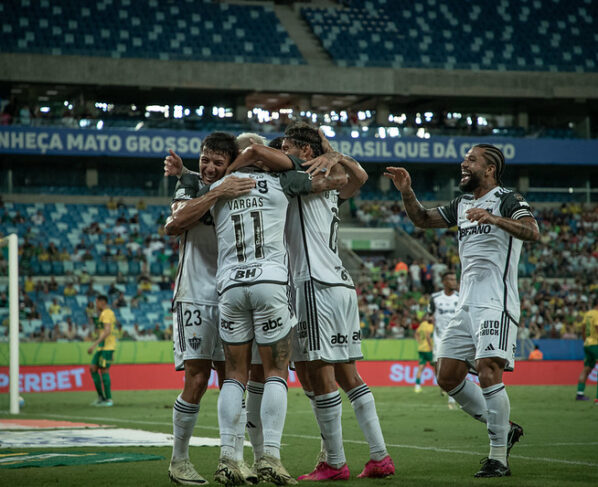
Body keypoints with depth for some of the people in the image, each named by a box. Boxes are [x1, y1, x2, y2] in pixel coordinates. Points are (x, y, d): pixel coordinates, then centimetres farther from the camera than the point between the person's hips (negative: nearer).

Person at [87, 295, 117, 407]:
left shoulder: (106, 313, -11)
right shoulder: (103, 314, 22)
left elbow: (107, 331, -22)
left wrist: (94, 344, -24)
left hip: (107, 346, -10)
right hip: (102, 347, 10)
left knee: (104, 370, -9)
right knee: (93, 368, 7)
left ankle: (108, 399, -7)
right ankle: (101, 397, 8)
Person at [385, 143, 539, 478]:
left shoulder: (508, 201, -5)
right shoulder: (462, 205, 19)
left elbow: (532, 232, -22)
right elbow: (423, 219, 26)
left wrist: (494, 219, -38)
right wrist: (407, 192, 7)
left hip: (497, 303, -9)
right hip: (467, 305, 9)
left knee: (488, 371, -21)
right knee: (448, 377, 6)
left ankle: (498, 458, -13)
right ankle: (504, 428, 19)